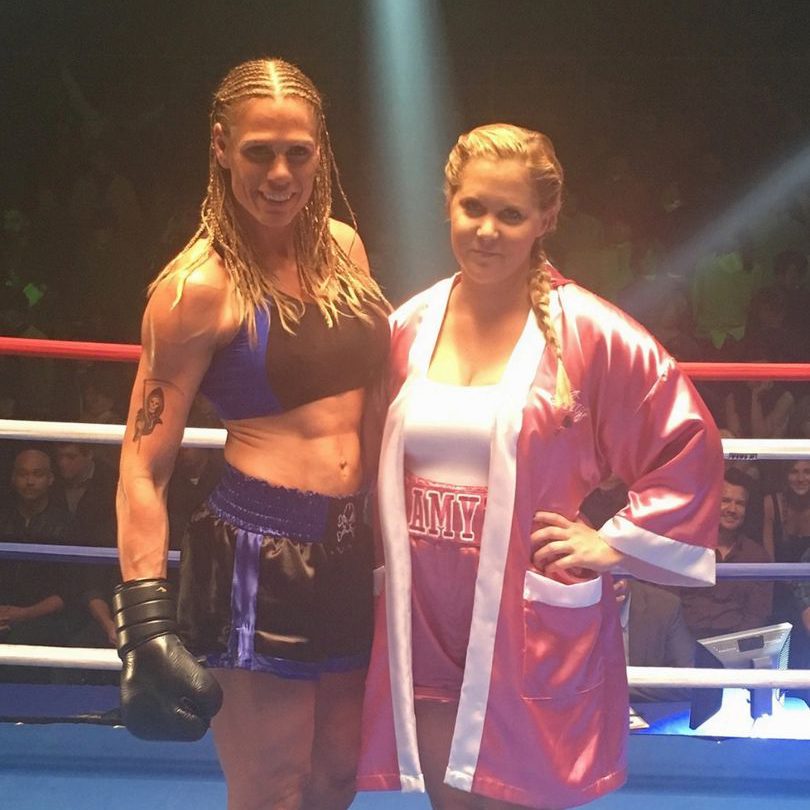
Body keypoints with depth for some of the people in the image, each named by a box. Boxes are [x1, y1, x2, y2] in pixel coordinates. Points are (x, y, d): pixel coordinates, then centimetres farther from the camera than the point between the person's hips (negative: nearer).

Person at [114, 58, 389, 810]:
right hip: (255, 561, -6)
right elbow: (143, 465, -14)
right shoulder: (201, 285, -14)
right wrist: (148, 619, -19)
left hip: (352, 552, 7)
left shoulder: (344, 247, 5)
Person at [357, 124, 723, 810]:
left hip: (531, 644, -4)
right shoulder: (409, 327, 5)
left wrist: (613, 544, -5)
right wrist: (385, 550, 11)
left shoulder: (589, 332, -8)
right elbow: (382, 461, 20)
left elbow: (690, 448, -3)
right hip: (423, 636, 4)